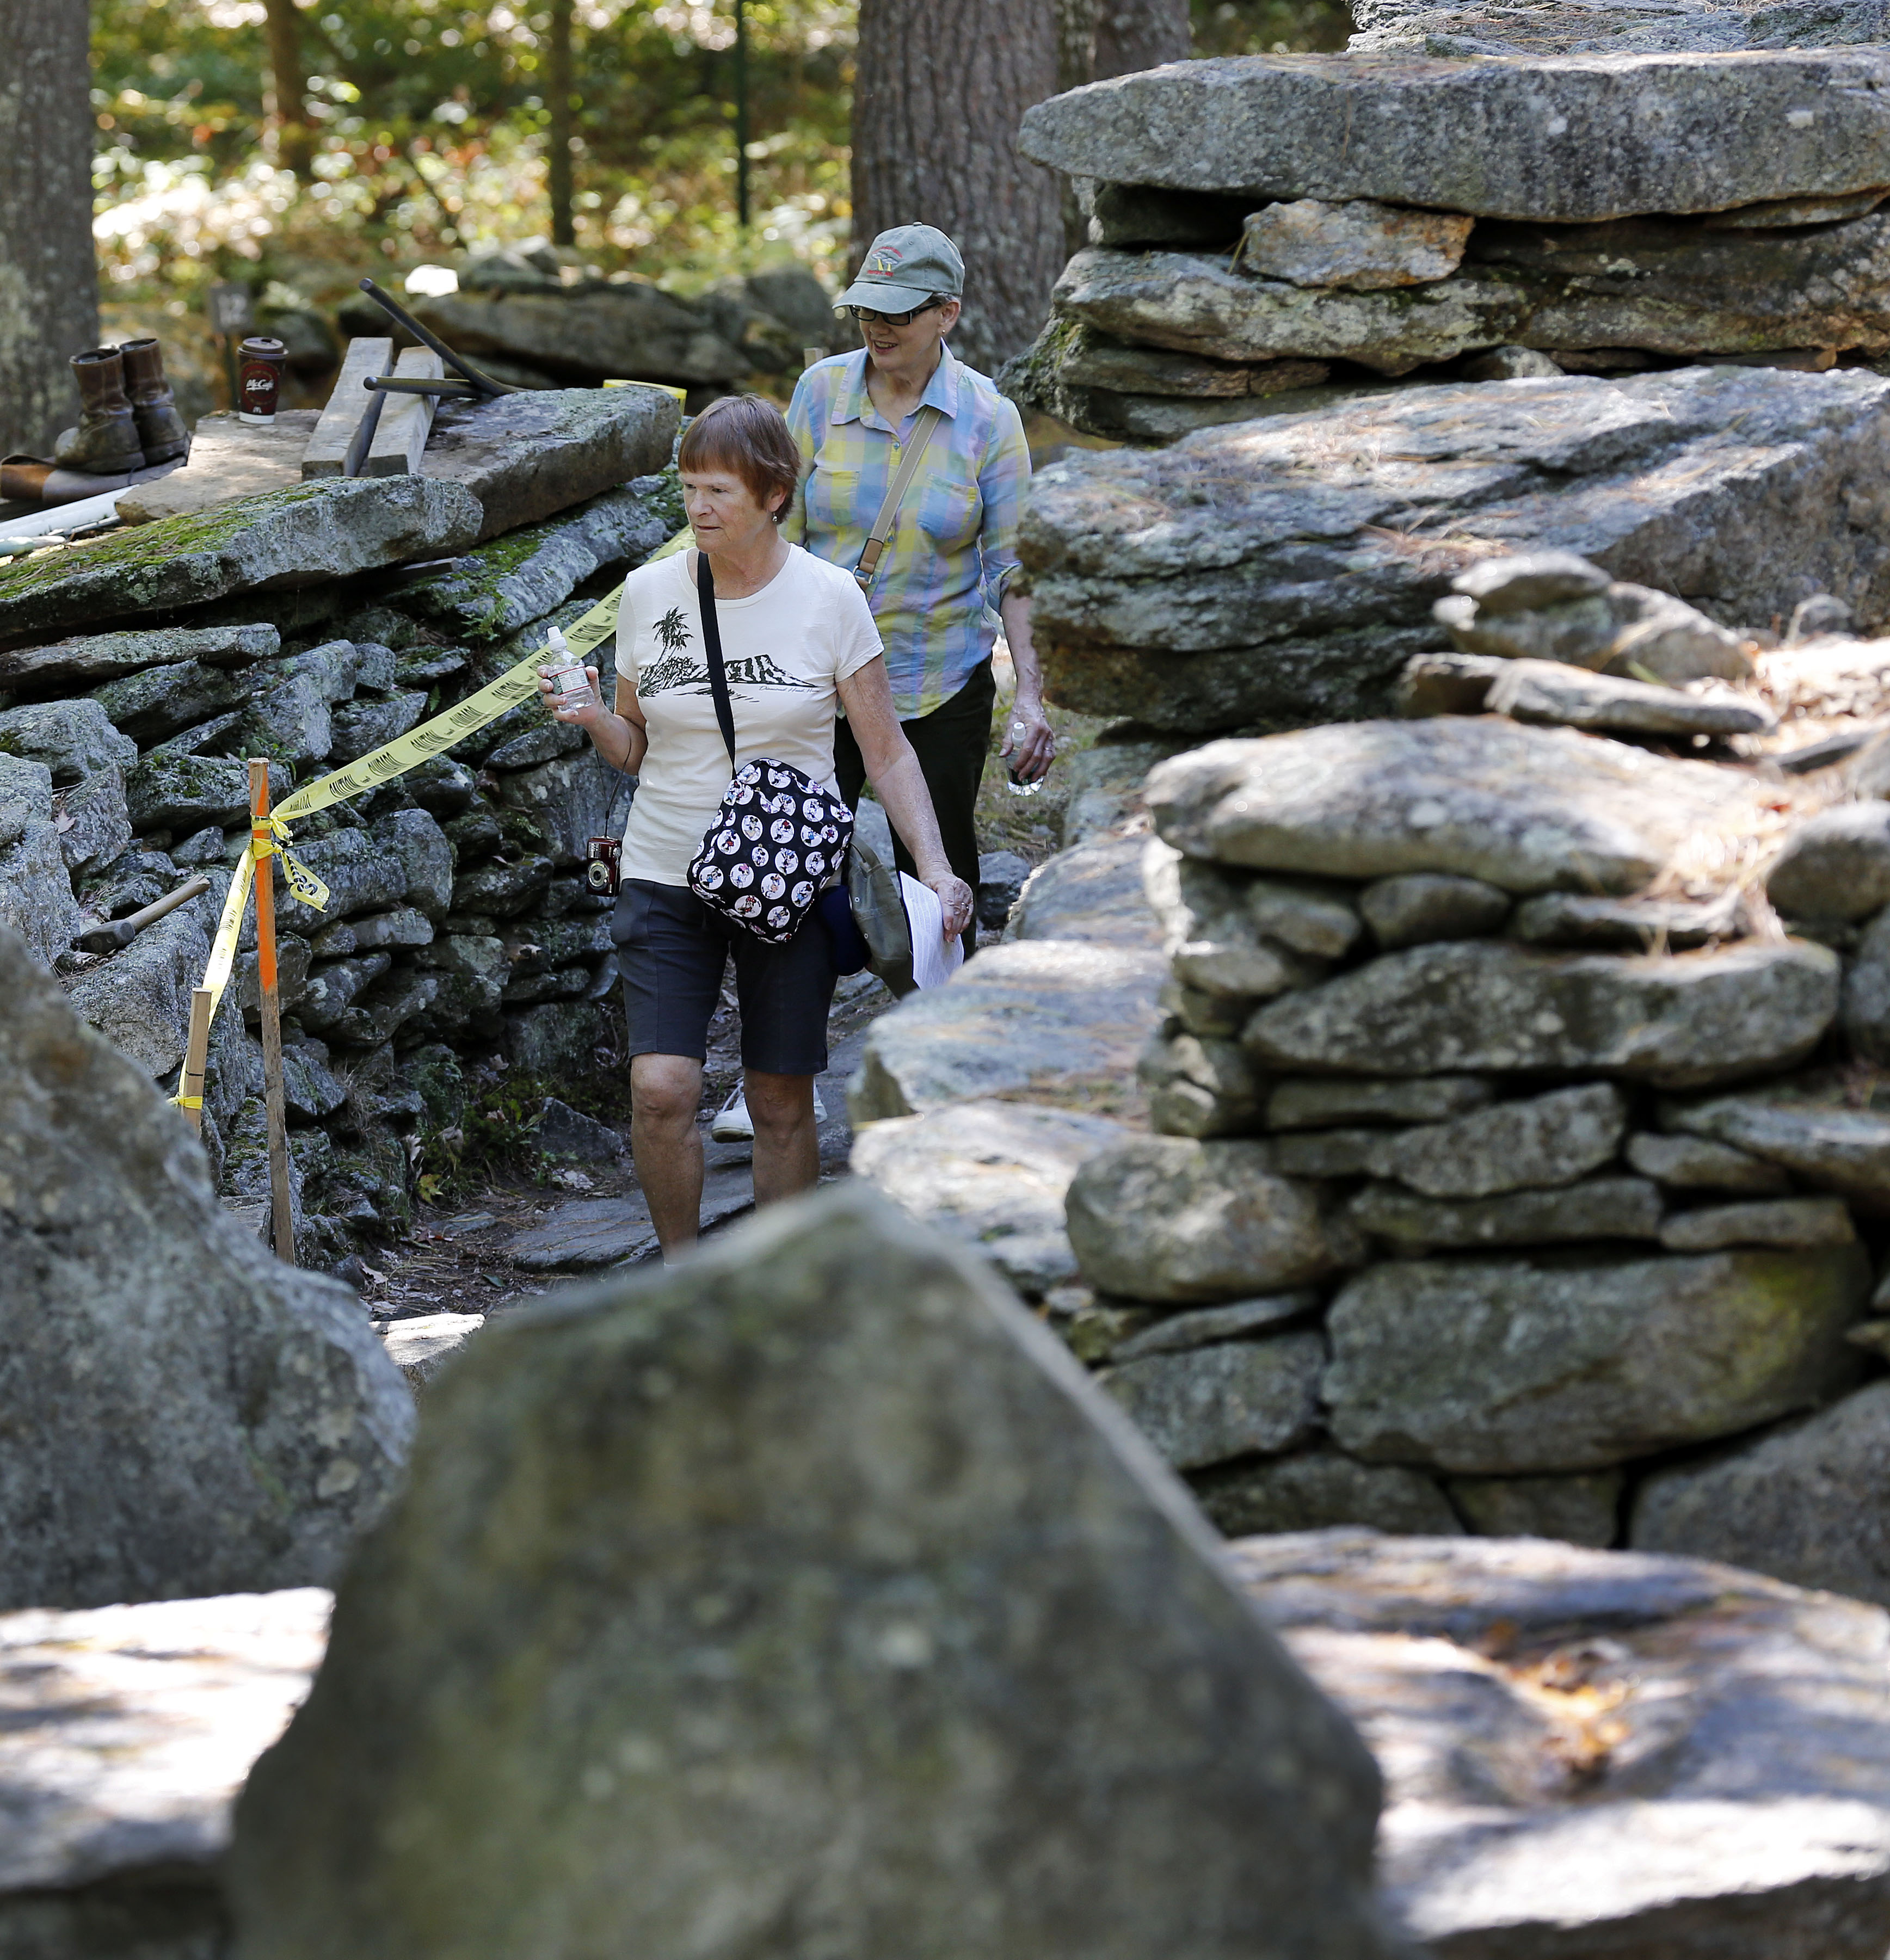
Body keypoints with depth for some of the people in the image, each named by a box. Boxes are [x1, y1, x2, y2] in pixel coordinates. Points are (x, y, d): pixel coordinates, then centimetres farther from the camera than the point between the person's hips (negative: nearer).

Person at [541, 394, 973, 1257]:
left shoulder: (828, 598, -4)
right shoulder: (649, 593, 1)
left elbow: (886, 753, -1)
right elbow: (636, 749, 11)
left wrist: (934, 867, -12)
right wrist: (595, 721, -11)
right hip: (666, 875, 1)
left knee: (782, 1104, 4)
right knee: (660, 1090, -13)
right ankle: (680, 1267, 8)